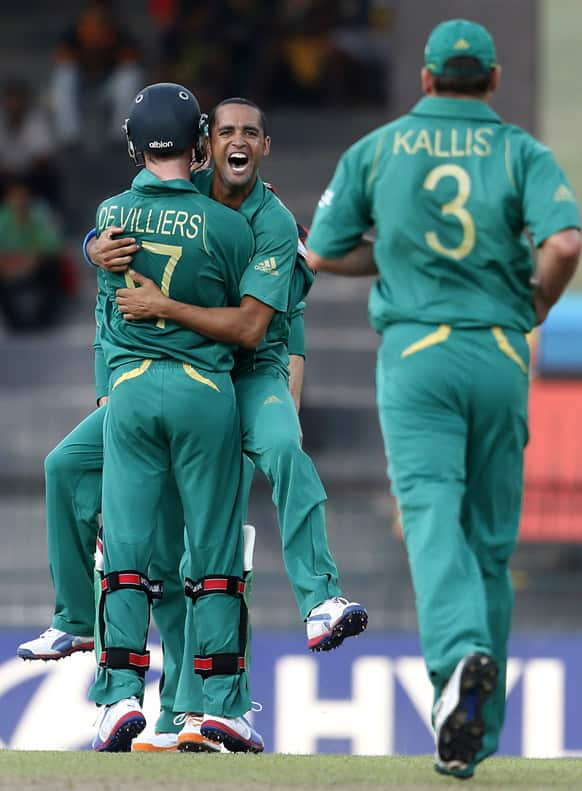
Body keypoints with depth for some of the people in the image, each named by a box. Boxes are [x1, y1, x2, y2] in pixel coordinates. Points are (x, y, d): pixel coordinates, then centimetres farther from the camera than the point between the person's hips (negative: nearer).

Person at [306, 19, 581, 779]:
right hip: (499, 355, 1)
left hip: (416, 351, -1)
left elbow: (323, 254, 11)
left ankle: (463, 655, -44)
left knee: (433, 517, -15)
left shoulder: (376, 148, 7)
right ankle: (479, 727, 14)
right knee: (490, 539, 11)